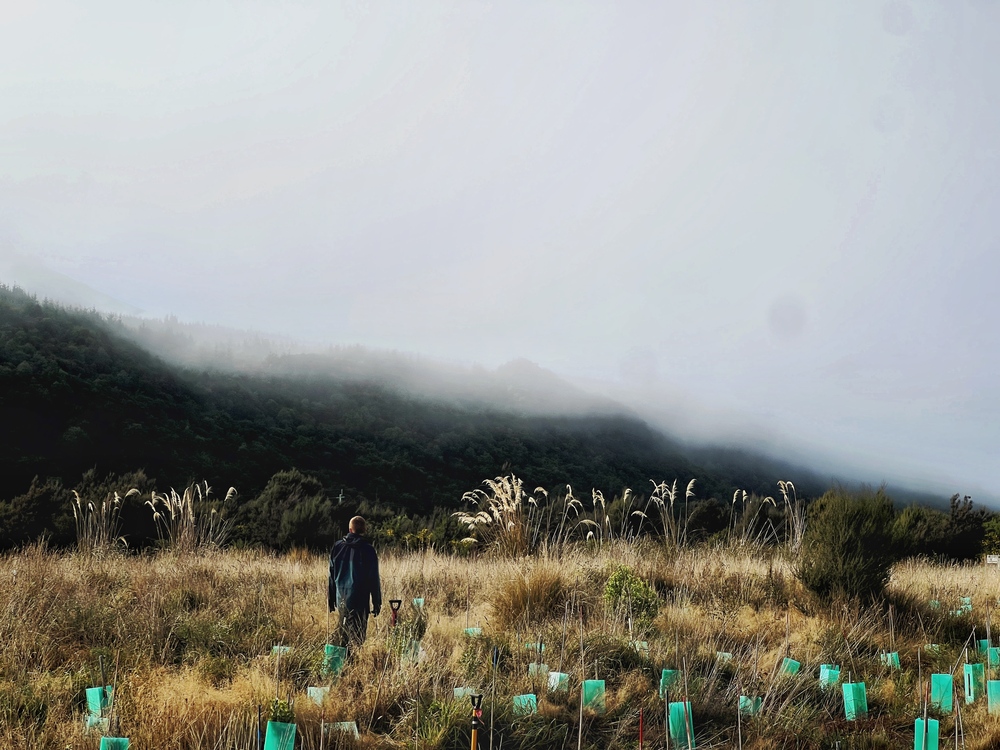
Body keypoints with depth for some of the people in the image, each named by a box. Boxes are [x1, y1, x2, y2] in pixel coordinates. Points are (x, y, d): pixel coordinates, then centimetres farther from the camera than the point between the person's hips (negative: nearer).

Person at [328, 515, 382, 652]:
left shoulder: (337, 547, 4)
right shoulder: (367, 550, -9)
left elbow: (331, 575, 9)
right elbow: (374, 579, -6)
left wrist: (330, 600, 16)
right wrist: (377, 603, 1)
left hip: (341, 599, 4)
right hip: (360, 600, -4)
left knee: (344, 634, 16)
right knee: (358, 635, -2)